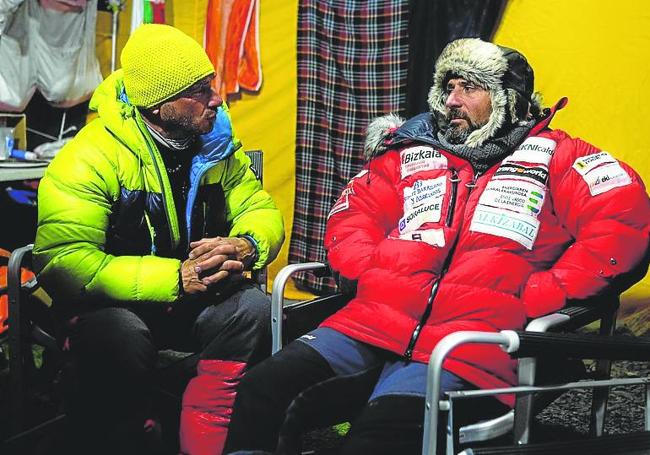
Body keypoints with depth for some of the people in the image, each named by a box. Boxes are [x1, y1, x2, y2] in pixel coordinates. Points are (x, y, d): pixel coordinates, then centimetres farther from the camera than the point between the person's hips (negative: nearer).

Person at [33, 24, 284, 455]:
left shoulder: (216, 142, 0)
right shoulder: (92, 156, -19)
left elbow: (261, 211, 3)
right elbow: (63, 261, -27)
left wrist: (247, 247, -24)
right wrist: (176, 277, -33)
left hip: (194, 299, 5)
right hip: (114, 303, -5)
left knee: (252, 306, -26)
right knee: (119, 332, -38)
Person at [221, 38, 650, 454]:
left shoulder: (554, 155, 13)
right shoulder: (412, 152, 26)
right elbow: (352, 215, 25)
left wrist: (538, 296, -8)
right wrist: (374, 273, 3)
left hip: (472, 338, -4)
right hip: (373, 322, 5)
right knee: (264, 389, -19)